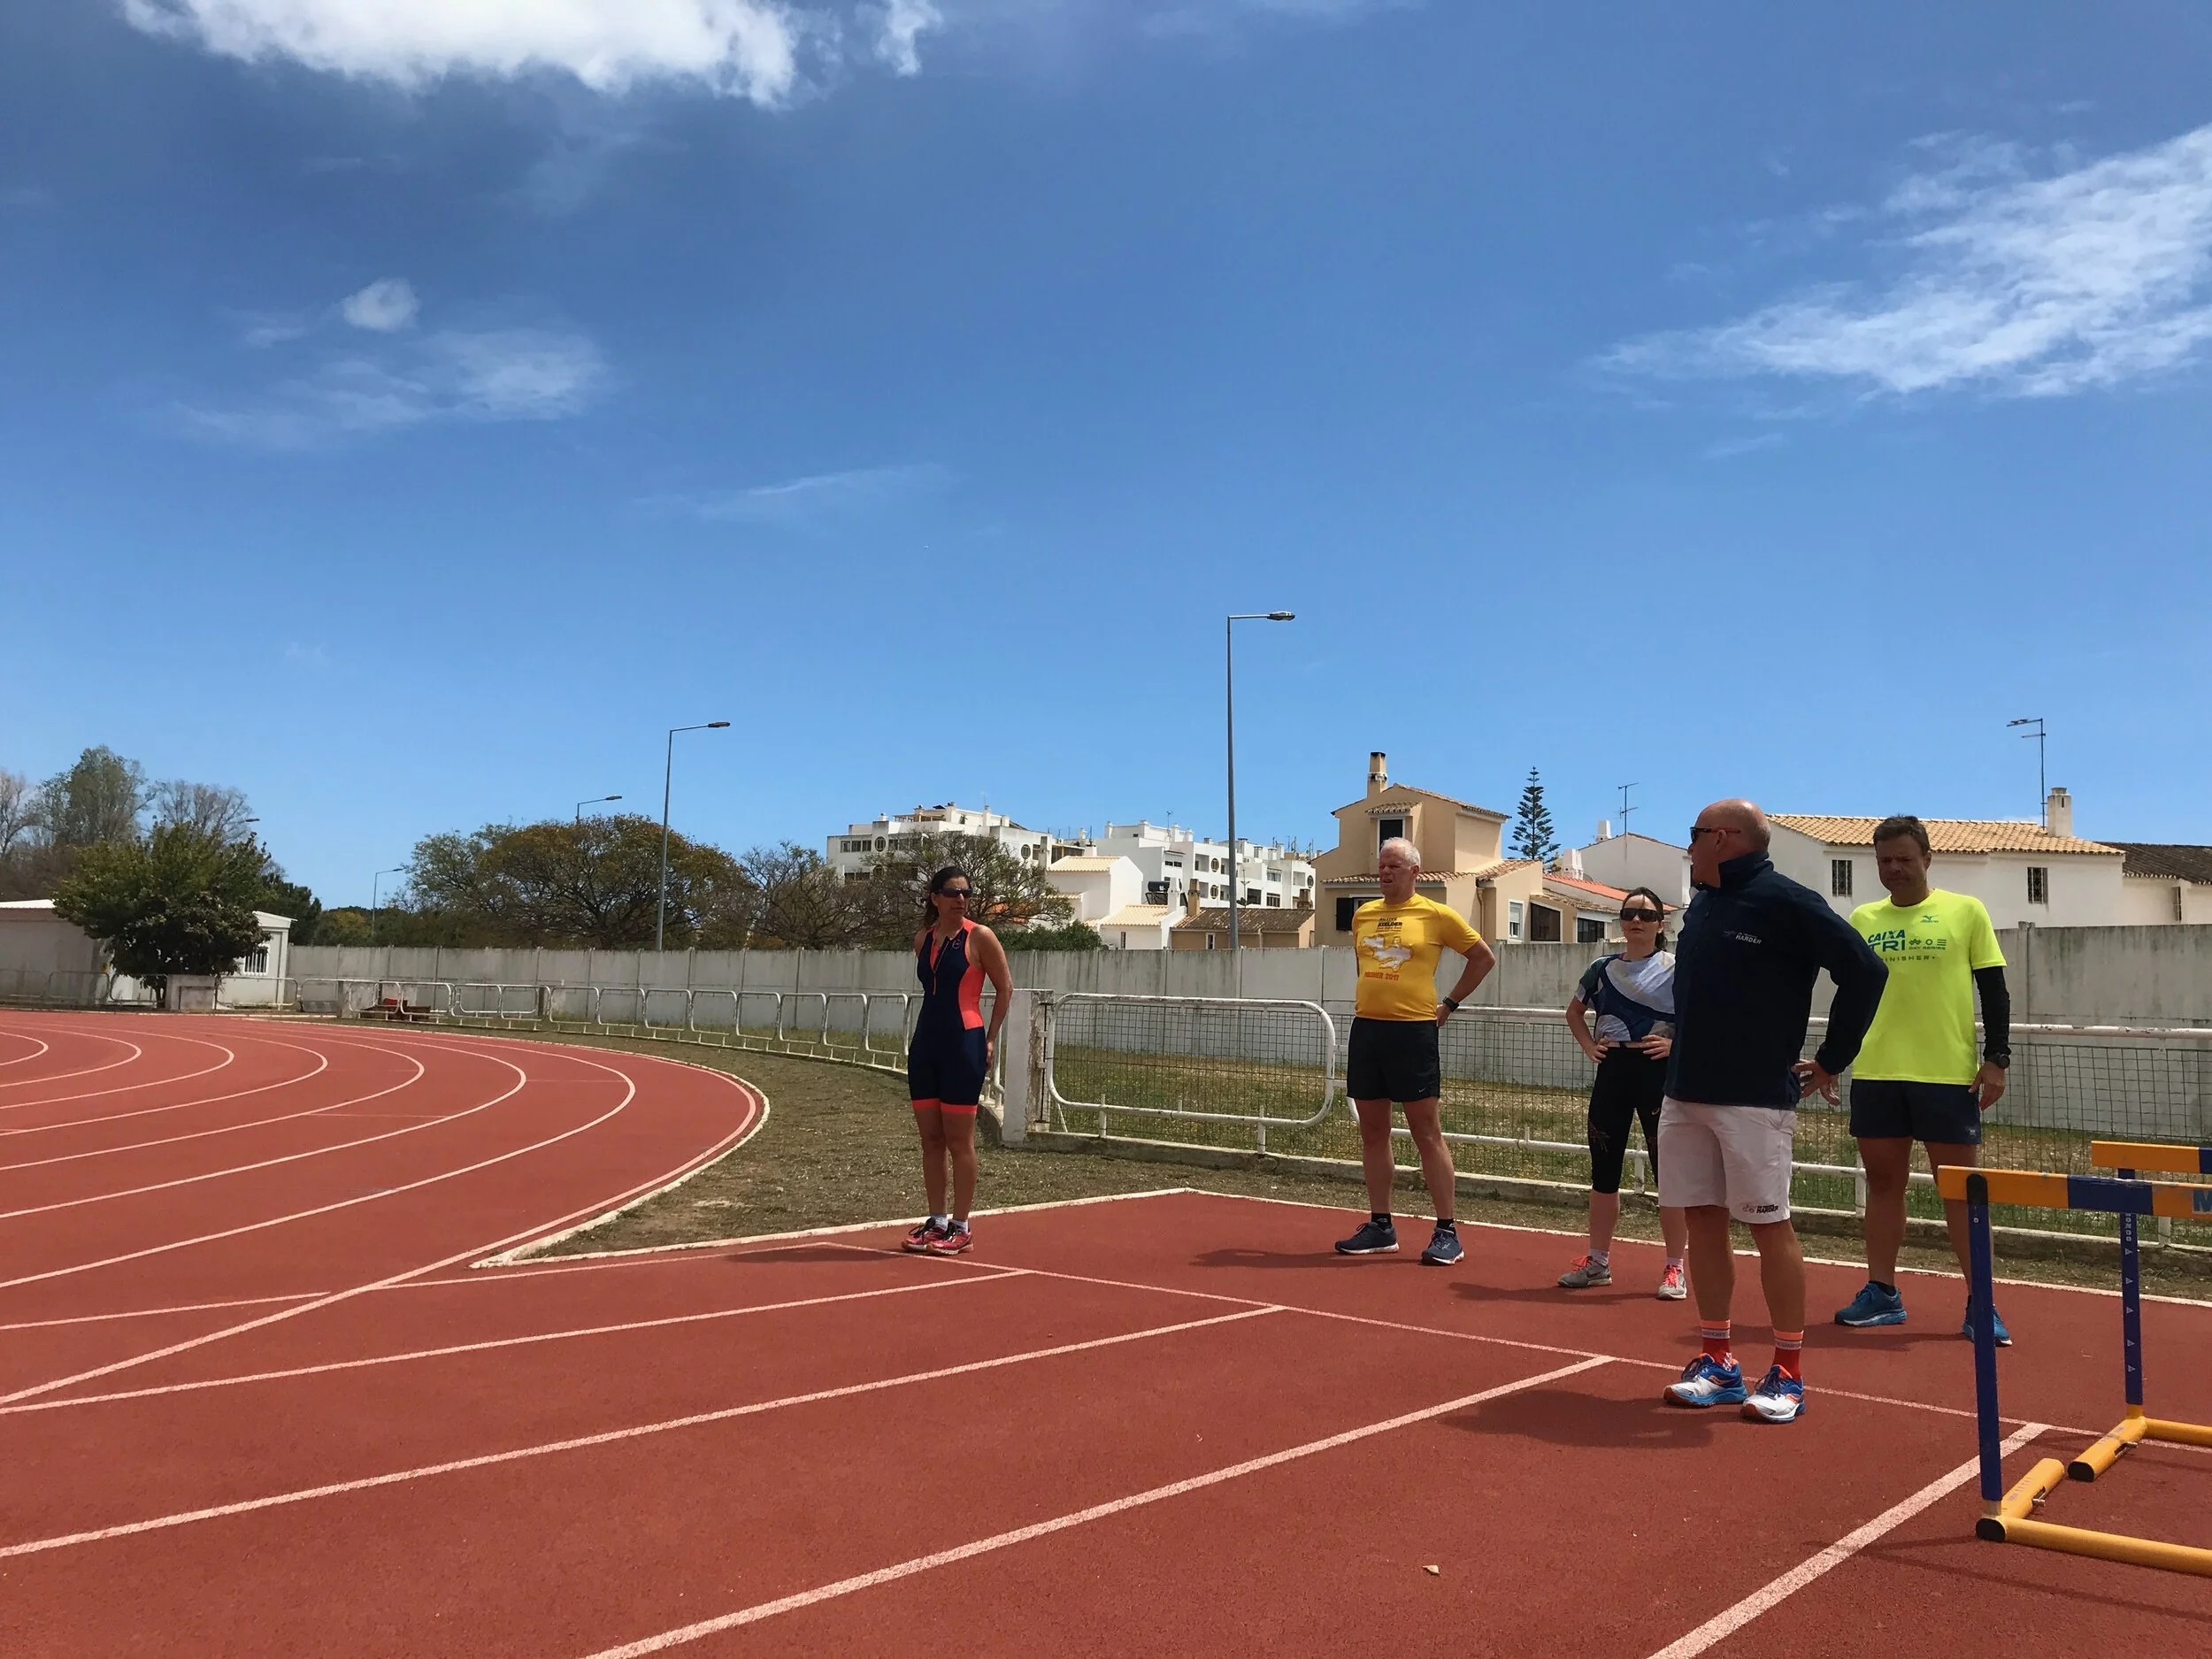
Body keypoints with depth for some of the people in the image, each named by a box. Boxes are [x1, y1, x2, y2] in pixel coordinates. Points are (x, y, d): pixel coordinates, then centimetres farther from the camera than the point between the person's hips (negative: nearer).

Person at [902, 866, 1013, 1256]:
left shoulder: (979, 937, -5)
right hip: (925, 1044, 6)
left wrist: (991, 1039, -5)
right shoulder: (922, 940, 10)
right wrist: (928, 1032, 16)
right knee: (930, 1138, 9)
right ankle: (936, 1220, 17)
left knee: (959, 1140, -1)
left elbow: (1005, 988, -2)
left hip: (964, 1044, -6)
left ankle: (960, 1227, 6)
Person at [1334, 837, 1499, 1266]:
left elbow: (1484, 957, 6)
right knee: (1373, 1132, 9)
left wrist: (1450, 1004, 3)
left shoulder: (1436, 915, -3)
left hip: (1413, 1031, -5)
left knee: (1427, 1134, -3)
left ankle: (1447, 1232, 3)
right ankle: (1380, 1226, 18)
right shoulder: (1363, 914, 12)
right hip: (1366, 1029, 5)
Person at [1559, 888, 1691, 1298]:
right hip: (1611, 1072, 4)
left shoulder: (1676, 969, -4)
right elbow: (1575, 1010, 23)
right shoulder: (1603, 969, 9)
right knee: (1603, 1171, 9)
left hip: (1658, 1074, -4)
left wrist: (1677, 1044, -14)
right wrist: (1588, 1045, 9)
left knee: (1668, 1172, 1)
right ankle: (1597, 1260, 21)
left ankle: (1674, 1268, 11)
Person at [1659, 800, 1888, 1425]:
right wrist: (1682, 1060, 16)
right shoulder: (1701, 906, 13)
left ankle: (1788, 1374, 10)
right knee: (1702, 1220, 9)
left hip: (1754, 1098, -8)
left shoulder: (1786, 902, -11)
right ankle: (1717, 1362, 18)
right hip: (1685, 1093, 8)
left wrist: (1832, 1059, -9)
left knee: (1769, 1226, -1)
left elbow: (1865, 971, -15)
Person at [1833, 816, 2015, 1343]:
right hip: (1875, 1075, 3)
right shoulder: (1862, 920, 9)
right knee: (1883, 1182, 9)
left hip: (1949, 1075, -3)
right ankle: (1882, 1294, 18)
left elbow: (1994, 991, 2)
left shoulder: (1965, 911, 2)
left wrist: (1996, 1058, -6)